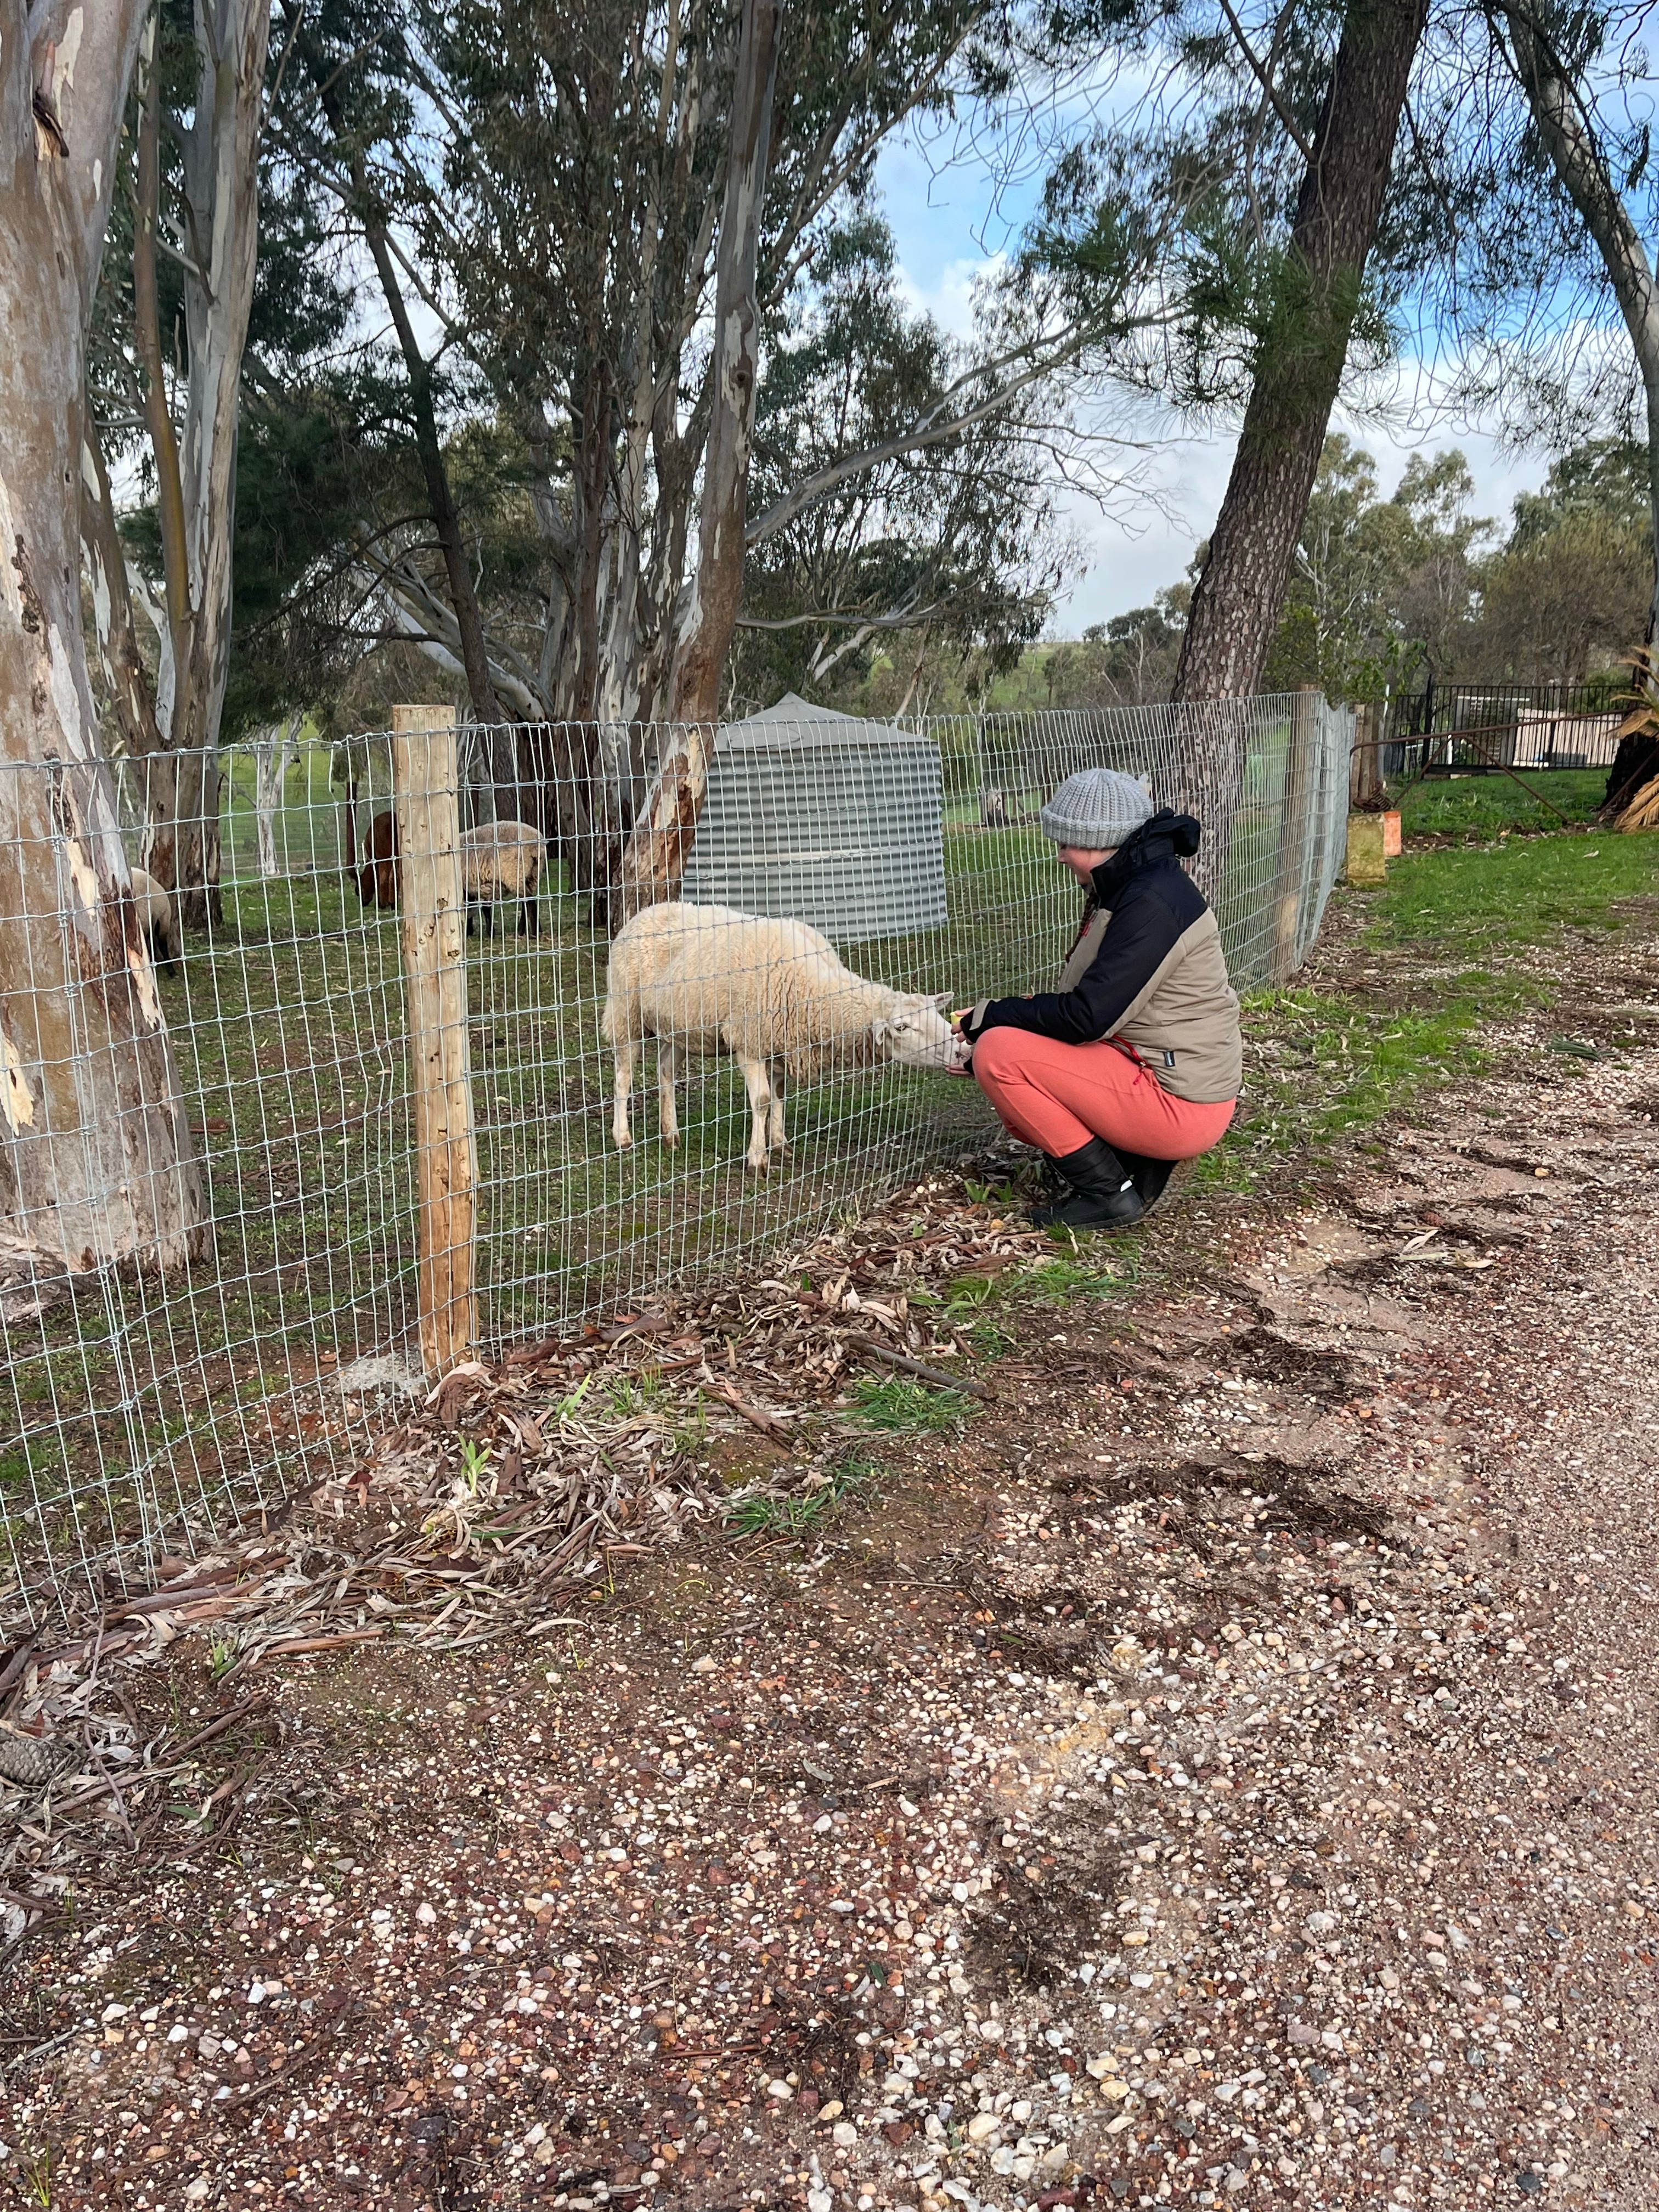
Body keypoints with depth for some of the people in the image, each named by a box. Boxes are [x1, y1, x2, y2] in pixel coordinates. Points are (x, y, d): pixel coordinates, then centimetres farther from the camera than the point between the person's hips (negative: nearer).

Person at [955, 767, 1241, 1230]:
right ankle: (1140, 1165, 8)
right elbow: (1086, 1003, 12)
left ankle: (1107, 1193, -7)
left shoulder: (1153, 901, -21)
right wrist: (984, 1034, 7)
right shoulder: (1123, 889, 10)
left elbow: (1087, 1016, -25)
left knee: (999, 1054, -16)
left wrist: (989, 1016, -12)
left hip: (1181, 1104, -10)